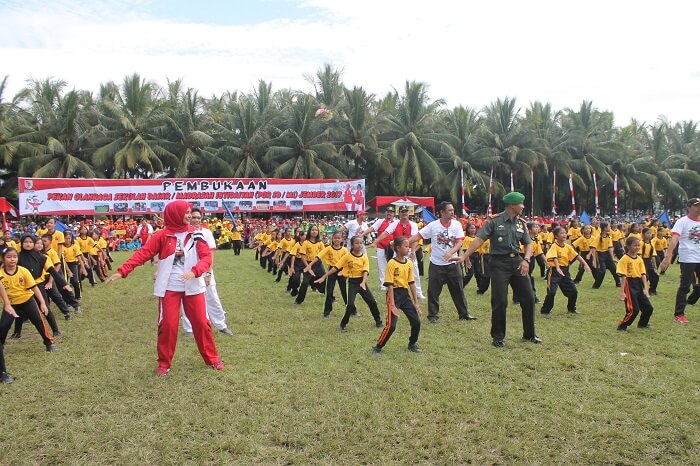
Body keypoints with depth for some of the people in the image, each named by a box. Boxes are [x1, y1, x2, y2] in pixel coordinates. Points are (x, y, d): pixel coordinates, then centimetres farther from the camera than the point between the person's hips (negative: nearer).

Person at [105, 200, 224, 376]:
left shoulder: (195, 235, 1)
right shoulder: (162, 235, -3)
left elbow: (207, 256, -7)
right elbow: (143, 253, -8)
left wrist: (195, 271, -25)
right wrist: (123, 270, -18)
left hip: (192, 286, 1)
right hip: (169, 287, -1)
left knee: (201, 322, 6)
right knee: (167, 324, 0)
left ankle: (211, 358, 21)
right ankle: (164, 363, 18)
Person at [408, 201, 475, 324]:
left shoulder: (457, 224, -3)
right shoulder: (433, 225, -8)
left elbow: (460, 242, -9)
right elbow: (417, 236, -9)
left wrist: (450, 253, -27)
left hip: (452, 263, 2)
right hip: (436, 264, -2)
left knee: (458, 290, 9)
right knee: (433, 291, 2)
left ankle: (464, 314, 22)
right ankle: (433, 316, 16)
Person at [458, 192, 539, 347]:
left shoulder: (521, 223, 8)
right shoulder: (494, 221, -9)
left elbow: (528, 243, 11)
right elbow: (479, 239, -14)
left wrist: (526, 260, -7)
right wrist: (465, 256, -22)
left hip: (517, 262, 5)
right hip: (499, 263, -5)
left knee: (528, 298, 8)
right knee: (500, 301, -3)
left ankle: (529, 334, 27)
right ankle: (498, 336, 15)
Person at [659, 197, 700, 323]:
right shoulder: (682, 222, -8)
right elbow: (674, 239, -19)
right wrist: (667, 256, -30)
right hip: (688, 259, -5)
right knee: (685, 286, -2)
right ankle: (678, 314, 5)